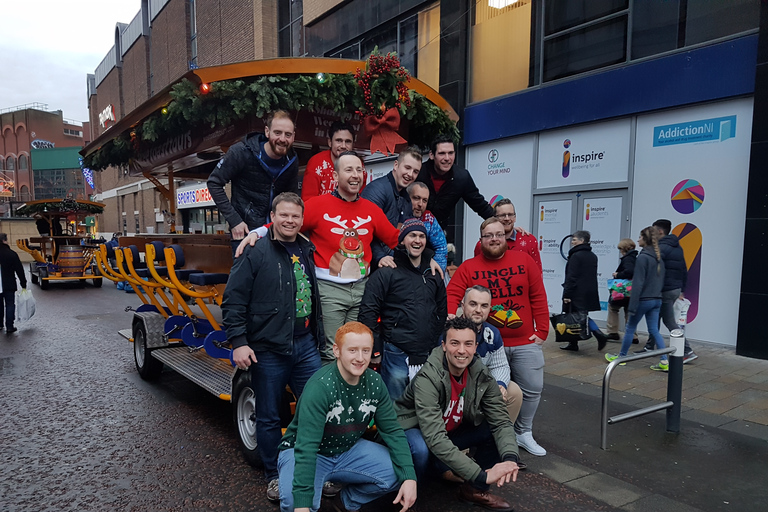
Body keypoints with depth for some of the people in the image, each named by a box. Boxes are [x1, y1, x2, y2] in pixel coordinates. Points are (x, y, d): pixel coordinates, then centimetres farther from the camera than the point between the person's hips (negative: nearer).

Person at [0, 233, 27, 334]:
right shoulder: (11, 254, -11)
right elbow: (19, 270, -8)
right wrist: (23, 284, -1)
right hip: (9, 285, -3)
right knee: (10, 305, 3)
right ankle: (9, 327, 2)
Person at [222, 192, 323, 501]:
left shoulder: (308, 252, 11)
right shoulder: (256, 252, -6)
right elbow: (233, 300, -9)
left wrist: (320, 338, 18)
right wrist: (239, 342, -16)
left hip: (306, 347, 5)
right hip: (267, 351, -4)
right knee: (268, 417, 10)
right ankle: (274, 476, 29)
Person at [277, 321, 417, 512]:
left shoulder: (374, 383, -11)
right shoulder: (320, 386, -29)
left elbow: (392, 431, -7)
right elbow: (306, 447, -34)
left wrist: (410, 477, -19)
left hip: (348, 449, 6)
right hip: (301, 452, -5)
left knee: (399, 473, -11)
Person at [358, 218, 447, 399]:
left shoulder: (434, 275, 13)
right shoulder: (386, 273, -5)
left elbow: (442, 311, 20)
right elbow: (368, 312, -9)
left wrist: (439, 344, 15)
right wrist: (374, 350, -10)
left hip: (429, 355, 5)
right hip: (397, 355, -5)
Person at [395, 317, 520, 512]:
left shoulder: (482, 377, -14)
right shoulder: (427, 379, -33)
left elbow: (501, 422, -12)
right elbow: (435, 439, -39)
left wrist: (510, 458, -33)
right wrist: (482, 475, -42)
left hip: (451, 432, 6)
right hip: (416, 431, -6)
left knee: (498, 432, -13)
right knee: (421, 449, -38)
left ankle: (475, 489, 7)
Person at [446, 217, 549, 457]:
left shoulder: (524, 261, 0)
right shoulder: (469, 267, -3)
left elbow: (538, 298, 1)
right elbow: (451, 296, -11)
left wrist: (542, 331, -3)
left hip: (526, 343, 2)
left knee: (532, 389, 9)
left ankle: (524, 433, 30)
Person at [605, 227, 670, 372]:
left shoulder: (643, 257, -16)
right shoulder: (659, 258, 10)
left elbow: (638, 283, -18)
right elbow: (661, 280, 17)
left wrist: (632, 305, -17)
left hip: (644, 299, -7)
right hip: (657, 299, 7)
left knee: (630, 328, 8)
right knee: (654, 330, 10)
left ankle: (621, 356, 20)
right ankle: (664, 362, 4)